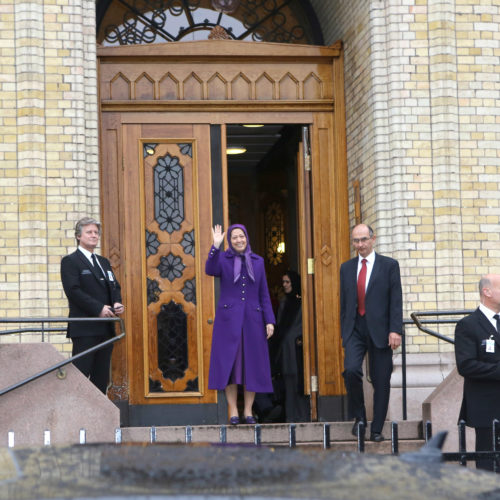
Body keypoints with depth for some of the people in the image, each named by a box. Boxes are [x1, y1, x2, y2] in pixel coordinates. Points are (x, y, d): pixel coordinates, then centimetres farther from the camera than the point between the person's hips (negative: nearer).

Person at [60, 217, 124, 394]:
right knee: (81, 374, -9)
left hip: (105, 327, 7)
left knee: (102, 376, 8)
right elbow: (73, 291, -13)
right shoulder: (70, 261, -2)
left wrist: (116, 303, -4)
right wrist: (99, 308, -19)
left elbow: (114, 286, 19)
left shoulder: (104, 262, 21)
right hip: (84, 328, -7)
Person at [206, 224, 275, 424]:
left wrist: (269, 321, 2)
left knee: (252, 365, 3)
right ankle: (233, 411, 2)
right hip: (228, 319, -2)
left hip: (252, 319, 2)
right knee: (230, 364, -3)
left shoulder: (257, 261, 11)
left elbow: (264, 294, 10)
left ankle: (248, 411, 10)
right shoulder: (223, 258, 4)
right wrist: (216, 246, -28)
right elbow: (210, 270, -20)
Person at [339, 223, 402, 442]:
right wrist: (344, 332, 10)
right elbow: (344, 302, 14)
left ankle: (376, 429, 11)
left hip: (380, 330, -2)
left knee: (381, 381, 1)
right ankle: (359, 416, 1)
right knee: (351, 370, -20)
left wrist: (395, 330, -11)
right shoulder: (346, 268, 13)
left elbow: (396, 300, -2)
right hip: (355, 329, 2)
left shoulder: (389, 266, 3)